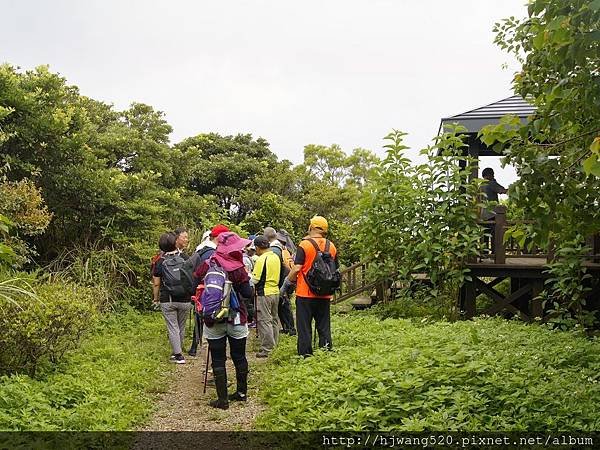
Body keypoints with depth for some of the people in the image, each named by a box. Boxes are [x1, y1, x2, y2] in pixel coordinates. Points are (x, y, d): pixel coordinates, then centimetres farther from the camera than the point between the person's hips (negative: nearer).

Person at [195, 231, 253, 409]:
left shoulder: (207, 265, -6)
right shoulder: (238, 268, -12)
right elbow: (247, 293, -12)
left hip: (213, 321, 0)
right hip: (236, 320, 0)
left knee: (218, 360, 6)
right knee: (239, 356, 15)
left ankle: (223, 399, 6)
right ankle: (242, 392, 26)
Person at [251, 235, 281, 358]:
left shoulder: (261, 259, -17)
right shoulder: (276, 257, 8)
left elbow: (255, 279, -17)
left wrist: (249, 275, 2)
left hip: (264, 294, -8)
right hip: (275, 291, 8)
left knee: (264, 321, -3)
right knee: (274, 319, 16)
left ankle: (266, 349, -1)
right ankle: (274, 345, 25)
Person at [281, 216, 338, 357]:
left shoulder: (305, 244, -10)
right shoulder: (331, 246, 6)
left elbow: (296, 269, -14)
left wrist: (286, 285, -3)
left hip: (305, 294, -4)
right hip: (324, 295, 5)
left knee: (304, 328, 3)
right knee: (324, 327, 12)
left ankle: (305, 356, 5)